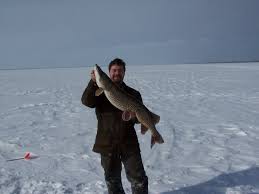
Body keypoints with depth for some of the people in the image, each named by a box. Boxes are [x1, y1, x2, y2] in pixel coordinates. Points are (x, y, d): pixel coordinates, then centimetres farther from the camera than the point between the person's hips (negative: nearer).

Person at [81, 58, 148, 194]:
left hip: (129, 142, 0)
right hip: (107, 143, 0)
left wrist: (134, 117, -19)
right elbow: (87, 101, -16)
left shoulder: (133, 94, 5)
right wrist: (93, 82, -31)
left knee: (139, 179, 3)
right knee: (112, 180, 14)